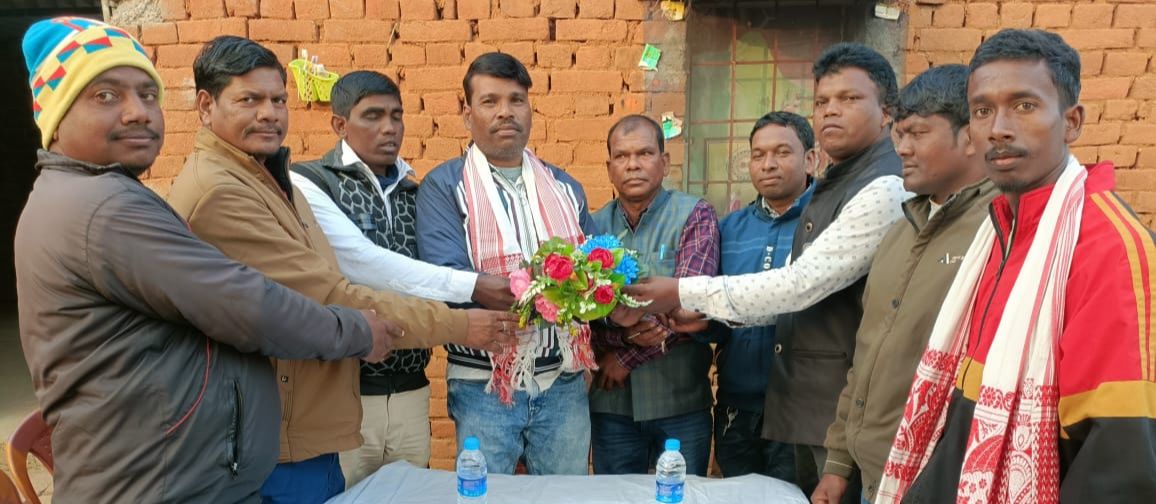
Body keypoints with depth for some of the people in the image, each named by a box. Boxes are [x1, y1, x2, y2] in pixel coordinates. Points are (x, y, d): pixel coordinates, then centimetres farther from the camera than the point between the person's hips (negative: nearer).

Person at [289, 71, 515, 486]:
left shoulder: (414, 194, 11)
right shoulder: (308, 183, -8)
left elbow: (431, 271, 6)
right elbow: (362, 264, -21)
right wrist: (472, 286, -25)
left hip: (410, 391, 5)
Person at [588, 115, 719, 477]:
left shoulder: (696, 216, -6)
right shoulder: (594, 225, 3)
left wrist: (625, 356, -12)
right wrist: (623, 335, -22)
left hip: (681, 402, -2)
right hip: (611, 402, 3)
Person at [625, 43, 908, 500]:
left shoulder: (884, 190, -18)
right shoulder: (830, 187, 13)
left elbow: (801, 284, -22)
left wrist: (686, 293, -16)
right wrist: (711, 314, 0)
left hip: (849, 409, -8)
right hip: (807, 400, 9)